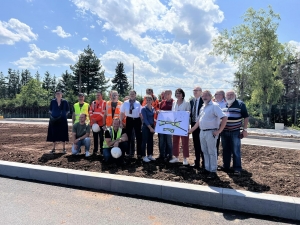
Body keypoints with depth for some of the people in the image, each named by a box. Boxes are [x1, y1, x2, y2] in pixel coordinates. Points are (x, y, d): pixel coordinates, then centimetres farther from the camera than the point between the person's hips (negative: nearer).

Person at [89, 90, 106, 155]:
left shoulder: (104, 103, -3)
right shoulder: (93, 103, 12)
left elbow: (103, 113, -11)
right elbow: (90, 112, 9)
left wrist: (96, 119, -14)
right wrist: (92, 119, -7)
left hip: (101, 123, -4)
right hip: (93, 123, 4)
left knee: (101, 137, 1)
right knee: (95, 137, 10)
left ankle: (102, 150, 9)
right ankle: (95, 150, 17)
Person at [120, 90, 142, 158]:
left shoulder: (138, 103, -2)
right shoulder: (125, 103, -2)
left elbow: (140, 113, 1)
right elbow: (122, 113, 2)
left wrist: (142, 122, -1)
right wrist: (120, 122, -2)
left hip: (137, 120, 0)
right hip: (129, 120, 0)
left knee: (139, 137, 5)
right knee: (129, 136, 12)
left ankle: (139, 153, 18)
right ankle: (129, 152, 28)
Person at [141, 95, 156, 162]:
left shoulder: (153, 108, 9)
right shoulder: (144, 109, -10)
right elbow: (145, 119, -15)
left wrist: (153, 127, 6)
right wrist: (150, 128, -18)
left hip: (152, 126, 6)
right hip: (146, 127, -6)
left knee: (150, 141, 12)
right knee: (144, 141, -1)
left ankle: (150, 155, 22)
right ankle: (144, 156, 7)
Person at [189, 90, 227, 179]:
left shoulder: (214, 106, -10)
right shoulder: (203, 107, 15)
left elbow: (224, 118, -17)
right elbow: (199, 121, 22)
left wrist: (219, 131, -17)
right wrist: (191, 130, 20)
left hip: (210, 132, -8)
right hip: (202, 132, 8)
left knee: (212, 152, 1)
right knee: (205, 151, 14)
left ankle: (213, 171, 11)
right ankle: (207, 168, 26)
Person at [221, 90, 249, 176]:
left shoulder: (240, 104, -1)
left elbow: (246, 117, -2)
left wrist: (244, 129, -8)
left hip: (235, 132, -4)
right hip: (224, 132, 4)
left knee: (236, 151, -1)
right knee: (226, 150, 12)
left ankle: (237, 169, 7)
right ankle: (225, 167, 23)